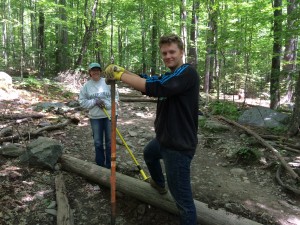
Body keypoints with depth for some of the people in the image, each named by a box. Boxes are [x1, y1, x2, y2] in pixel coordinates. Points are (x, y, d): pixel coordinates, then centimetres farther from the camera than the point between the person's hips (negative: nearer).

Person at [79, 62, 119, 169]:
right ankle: (100, 165, 23)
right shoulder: (86, 85, 2)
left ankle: (110, 166, 19)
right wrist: (94, 101, -13)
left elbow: (116, 97, -2)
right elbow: (82, 102, 2)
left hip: (110, 115, -1)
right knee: (98, 143, 8)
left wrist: (106, 104, -17)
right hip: (95, 117, 1)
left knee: (110, 142, 5)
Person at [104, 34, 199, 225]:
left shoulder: (187, 72, -19)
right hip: (164, 139, 10)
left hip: (179, 146, -10)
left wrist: (120, 75, -24)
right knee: (149, 154, 36)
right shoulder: (169, 76, 12)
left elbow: (154, 87, -31)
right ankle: (159, 184, 61)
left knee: (182, 197, -4)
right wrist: (124, 72, -12)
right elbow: (147, 83, 3)